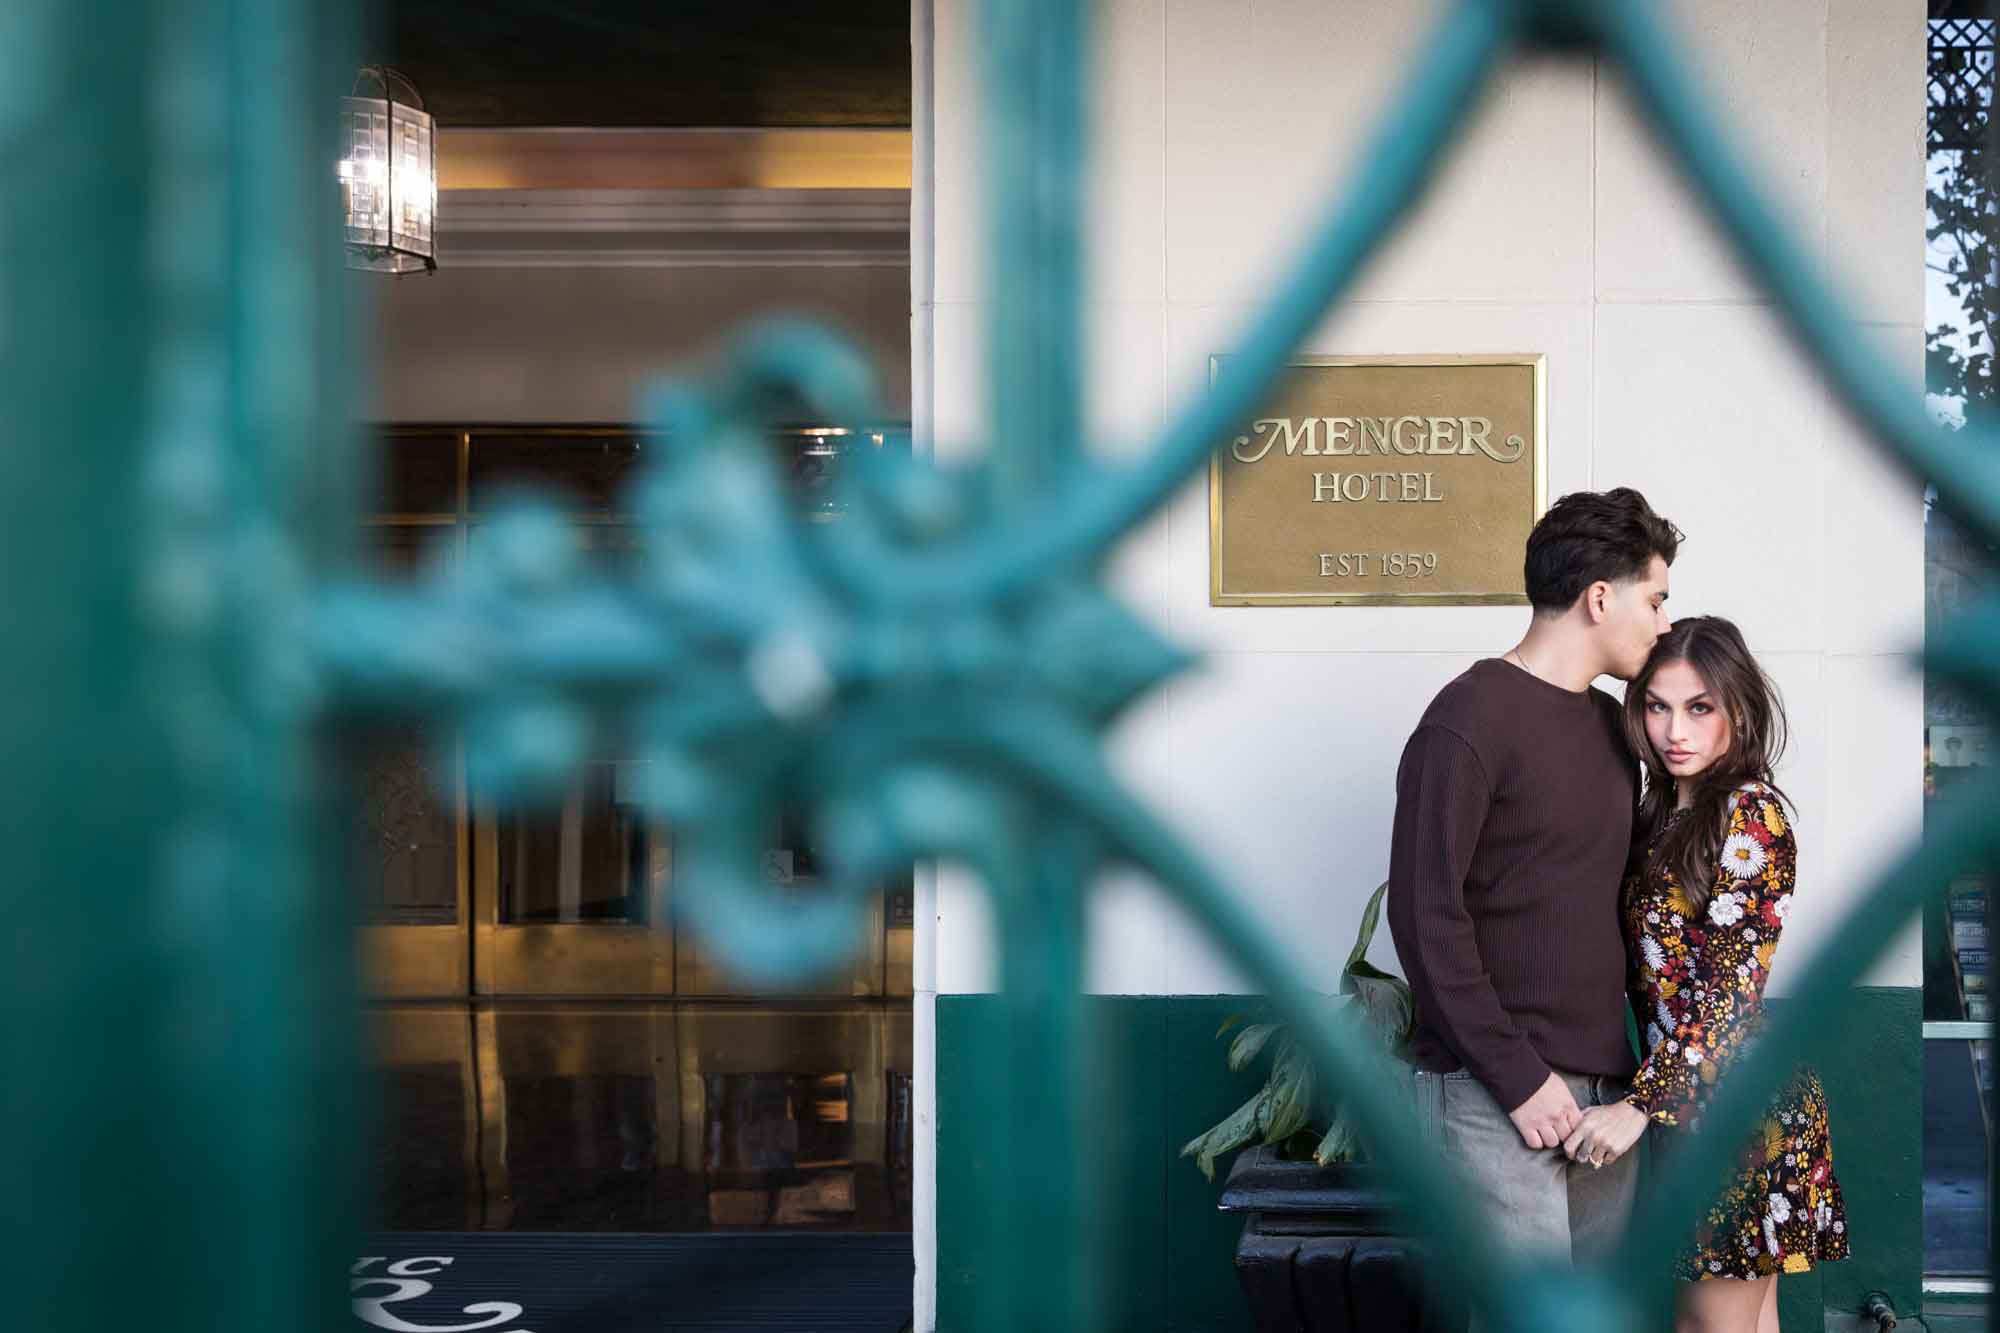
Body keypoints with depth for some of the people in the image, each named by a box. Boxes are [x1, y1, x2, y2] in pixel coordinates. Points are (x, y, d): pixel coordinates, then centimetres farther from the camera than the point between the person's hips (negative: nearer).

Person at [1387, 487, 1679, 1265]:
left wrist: (1622, 1062, 10)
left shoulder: (1612, 724, 14)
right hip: (1495, 1091, -8)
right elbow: (1424, 910, -14)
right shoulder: (1472, 718, -10)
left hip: (1602, 1082, 8)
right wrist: (1516, 1076, -15)